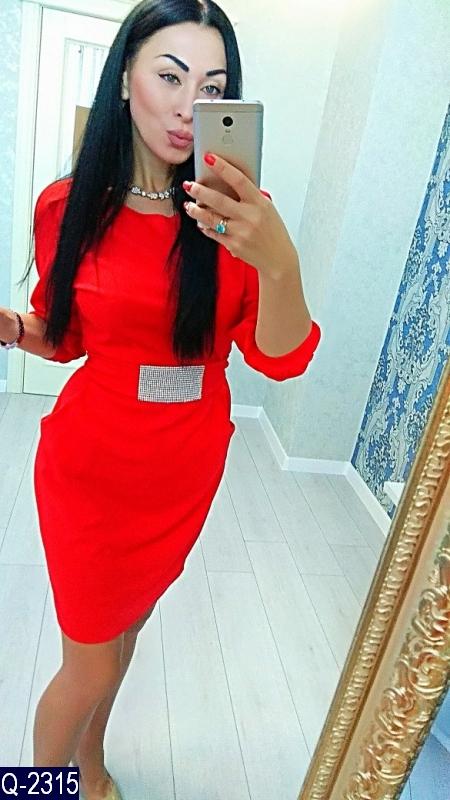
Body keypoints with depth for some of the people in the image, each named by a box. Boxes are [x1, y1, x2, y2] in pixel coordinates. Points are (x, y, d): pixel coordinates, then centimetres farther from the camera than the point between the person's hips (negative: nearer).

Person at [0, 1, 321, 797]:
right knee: (92, 660, 10)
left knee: (125, 622, 23)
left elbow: (280, 360, -17)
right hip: (91, 463, -2)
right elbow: (65, 335, 5)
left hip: (186, 469, 2)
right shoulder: (68, 205, -8)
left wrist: (276, 262, -35)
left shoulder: (230, 217, -8)